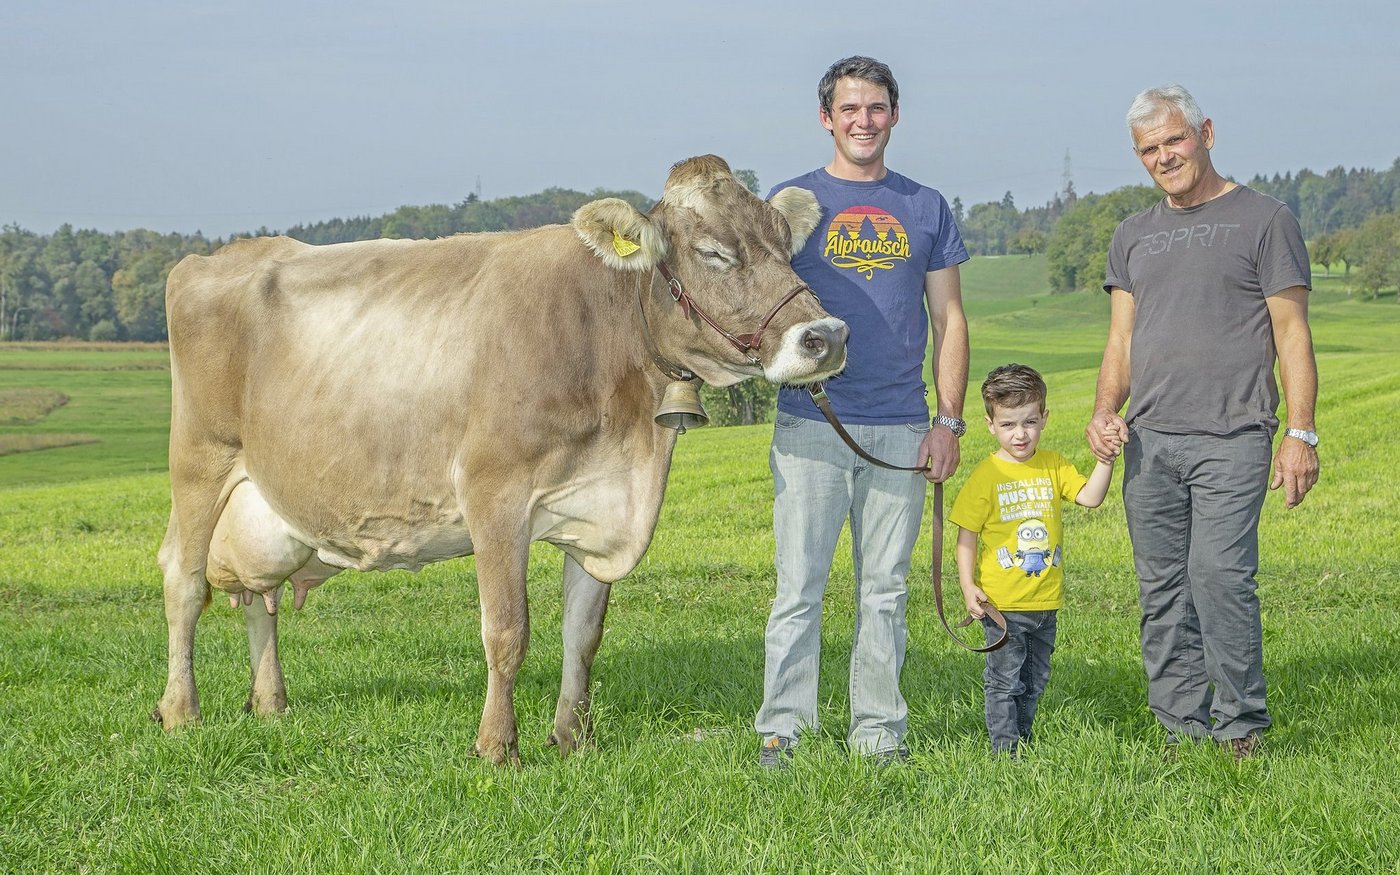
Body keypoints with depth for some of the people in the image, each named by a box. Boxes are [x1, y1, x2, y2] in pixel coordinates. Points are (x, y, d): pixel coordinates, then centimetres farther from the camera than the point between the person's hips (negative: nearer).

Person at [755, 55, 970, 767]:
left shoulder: (925, 208, 12)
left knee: (885, 588, 6)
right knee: (800, 585, -3)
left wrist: (950, 420, 4)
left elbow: (949, 320, 12)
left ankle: (878, 731, 13)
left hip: (900, 428, 2)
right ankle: (781, 730, 3)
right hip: (811, 423, -2)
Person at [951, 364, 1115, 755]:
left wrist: (1105, 459, -19)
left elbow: (1089, 497, -6)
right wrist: (968, 586, -14)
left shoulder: (1053, 466, 6)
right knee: (1005, 680, -2)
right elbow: (966, 538, -5)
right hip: (1002, 603, -5)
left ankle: (1021, 741, 27)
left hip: (1045, 602, 5)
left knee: (1034, 681, 15)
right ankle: (1005, 750, 4)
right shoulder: (986, 476, -7)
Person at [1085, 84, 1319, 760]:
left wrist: (1301, 432, -7)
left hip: (1232, 438, -5)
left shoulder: (1263, 221, 3)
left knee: (1219, 574, -15)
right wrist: (1104, 411, 0)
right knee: (1162, 590, 3)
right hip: (1149, 440, 5)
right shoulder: (1134, 236, 18)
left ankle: (1242, 727, -5)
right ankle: (1182, 727, 10)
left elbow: (1292, 334, 0)